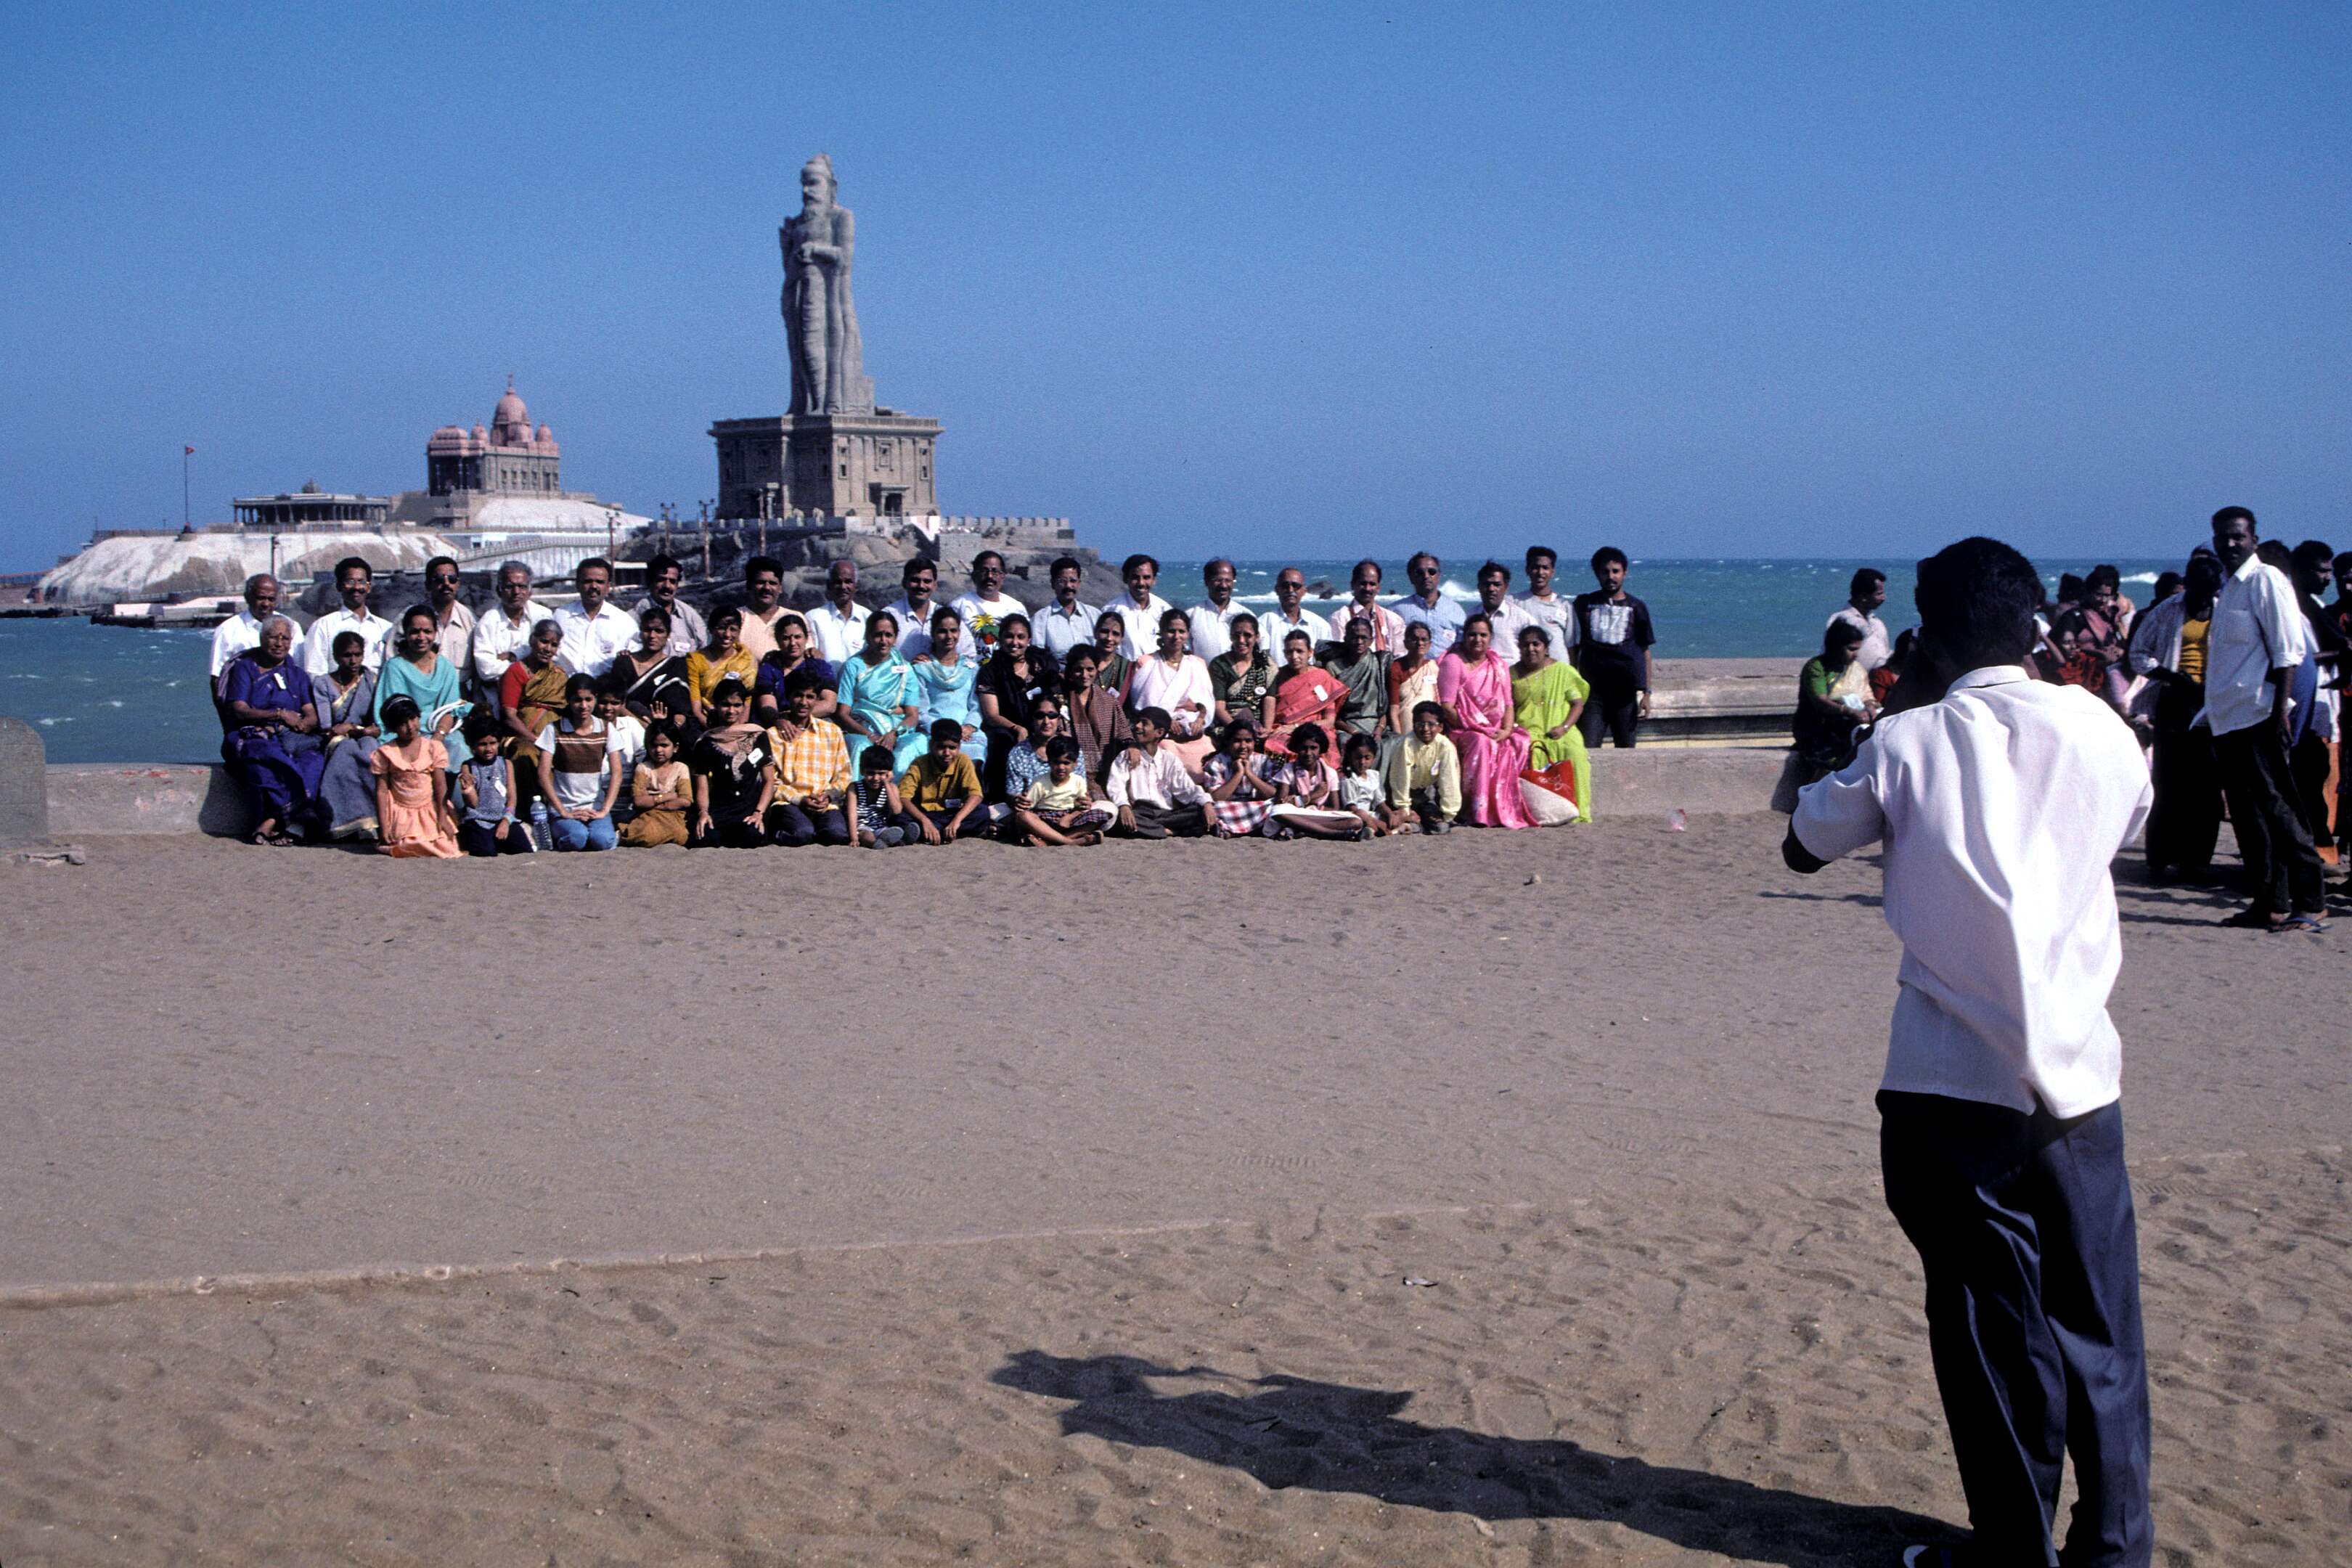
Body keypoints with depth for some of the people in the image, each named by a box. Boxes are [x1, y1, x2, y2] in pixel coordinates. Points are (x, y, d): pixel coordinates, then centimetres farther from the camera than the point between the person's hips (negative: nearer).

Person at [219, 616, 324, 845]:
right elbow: (239, 710, -2)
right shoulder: (244, 668, 14)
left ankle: (272, 820, -43)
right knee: (267, 755, -39)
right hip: (253, 737, -2)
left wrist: (300, 724, -14)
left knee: (314, 757, -33)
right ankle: (290, 822, -44)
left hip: (292, 738, 2)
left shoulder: (297, 674, 23)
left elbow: (312, 716, 9)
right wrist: (280, 715, -10)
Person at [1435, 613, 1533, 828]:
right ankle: (1478, 812, -34)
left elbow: (1508, 704, 14)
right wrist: (1477, 729, -16)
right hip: (1462, 731, -5)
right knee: (1481, 743, -36)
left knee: (1520, 744, -23)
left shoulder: (1499, 665, 19)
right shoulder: (1453, 662, 0)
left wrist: (1506, 730, -7)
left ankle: (1509, 810, -20)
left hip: (1496, 732, 5)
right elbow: (1447, 708, -9)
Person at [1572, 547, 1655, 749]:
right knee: (1587, 751, -10)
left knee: (1625, 749, 4)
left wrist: (1646, 693, 4)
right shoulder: (1584, 604, 9)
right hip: (1592, 689, 0)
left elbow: (1645, 652, 10)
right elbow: (1574, 647, 13)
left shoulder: (1636, 608, 8)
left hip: (1626, 689, 0)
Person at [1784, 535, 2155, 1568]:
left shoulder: (1908, 745, -4)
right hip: (2079, 1071, 2)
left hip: (1951, 1085, -2)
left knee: (1989, 1321, 6)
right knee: (2097, 1319, 13)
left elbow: (1806, 846, 11)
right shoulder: (2099, 730, 2)